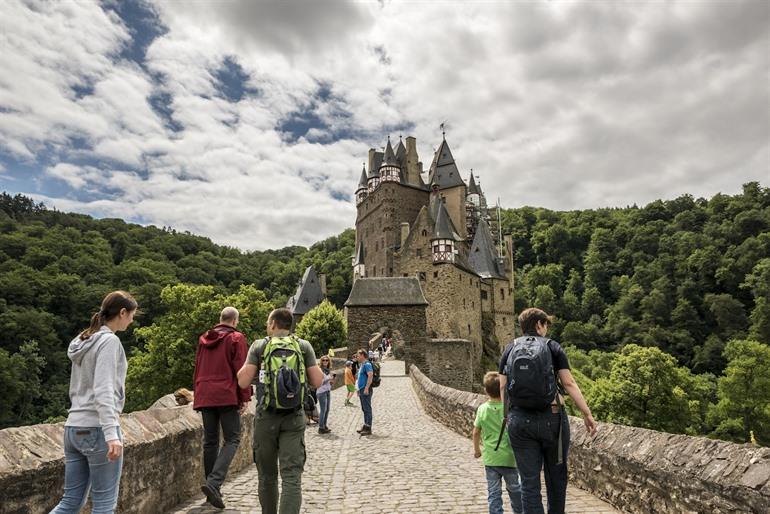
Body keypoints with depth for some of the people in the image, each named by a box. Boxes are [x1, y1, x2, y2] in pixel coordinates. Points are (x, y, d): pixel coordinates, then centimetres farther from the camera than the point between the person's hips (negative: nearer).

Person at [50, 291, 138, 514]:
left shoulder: (84, 341, 14)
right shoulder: (109, 341, -13)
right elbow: (103, 391, -22)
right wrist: (111, 433, -26)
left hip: (74, 428, 9)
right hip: (97, 429, -9)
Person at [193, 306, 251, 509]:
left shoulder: (203, 338, 14)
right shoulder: (236, 338, -5)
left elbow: (197, 369, 18)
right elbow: (241, 369, -9)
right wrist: (245, 397, -5)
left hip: (204, 396, 6)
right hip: (227, 396, -6)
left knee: (210, 441, 13)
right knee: (232, 439, 2)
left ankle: (212, 490, 16)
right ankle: (213, 482, -15)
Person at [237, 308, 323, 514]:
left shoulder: (259, 346, -1)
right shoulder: (304, 345, 1)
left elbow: (243, 381, -7)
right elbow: (317, 381, -3)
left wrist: (246, 366, 13)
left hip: (266, 417, 0)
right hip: (294, 418, 0)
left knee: (267, 475, 17)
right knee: (292, 475, -1)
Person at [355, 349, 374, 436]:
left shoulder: (367, 364, -13)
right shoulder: (361, 365, 18)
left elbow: (370, 376, -24)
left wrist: (366, 388, -27)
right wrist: (359, 389, 22)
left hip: (366, 390, -10)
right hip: (362, 390, 10)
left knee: (367, 409, -6)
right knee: (364, 409, 14)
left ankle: (368, 429, -3)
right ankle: (365, 426, 22)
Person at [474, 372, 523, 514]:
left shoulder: (482, 409, -6)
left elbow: (476, 432, 2)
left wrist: (476, 449, 18)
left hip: (490, 458, 1)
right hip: (508, 457, -1)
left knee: (493, 492, 9)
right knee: (514, 488, 21)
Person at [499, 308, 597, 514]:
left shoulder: (510, 349, 6)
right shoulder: (553, 347, 2)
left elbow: (502, 387, 3)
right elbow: (569, 383, -4)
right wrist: (587, 413, 1)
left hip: (520, 420, 1)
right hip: (551, 418, -1)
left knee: (529, 481, 7)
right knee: (556, 476, 19)